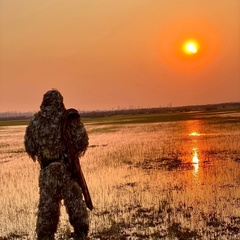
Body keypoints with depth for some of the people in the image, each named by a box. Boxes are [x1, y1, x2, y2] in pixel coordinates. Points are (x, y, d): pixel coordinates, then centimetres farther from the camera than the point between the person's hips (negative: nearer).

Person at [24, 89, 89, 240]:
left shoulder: (36, 121, 3)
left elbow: (29, 145, 6)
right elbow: (81, 139, -10)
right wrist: (75, 151, 9)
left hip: (47, 169, 2)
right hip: (67, 166, -2)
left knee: (46, 205, 11)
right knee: (75, 201, 10)